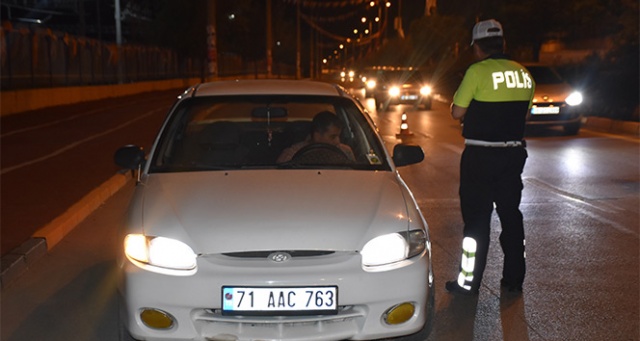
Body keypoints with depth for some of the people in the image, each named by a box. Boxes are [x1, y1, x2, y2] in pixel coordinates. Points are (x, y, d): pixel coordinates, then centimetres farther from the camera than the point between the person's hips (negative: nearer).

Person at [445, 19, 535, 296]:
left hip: (481, 156, -6)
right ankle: (514, 278, 23)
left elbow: (457, 112, -11)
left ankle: (469, 282, 9)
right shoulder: (523, 74, 6)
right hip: (514, 153, 6)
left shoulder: (478, 71, -13)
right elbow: (523, 111, 15)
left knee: (476, 218, 2)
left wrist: (461, 91, 7)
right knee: (511, 214, 15)